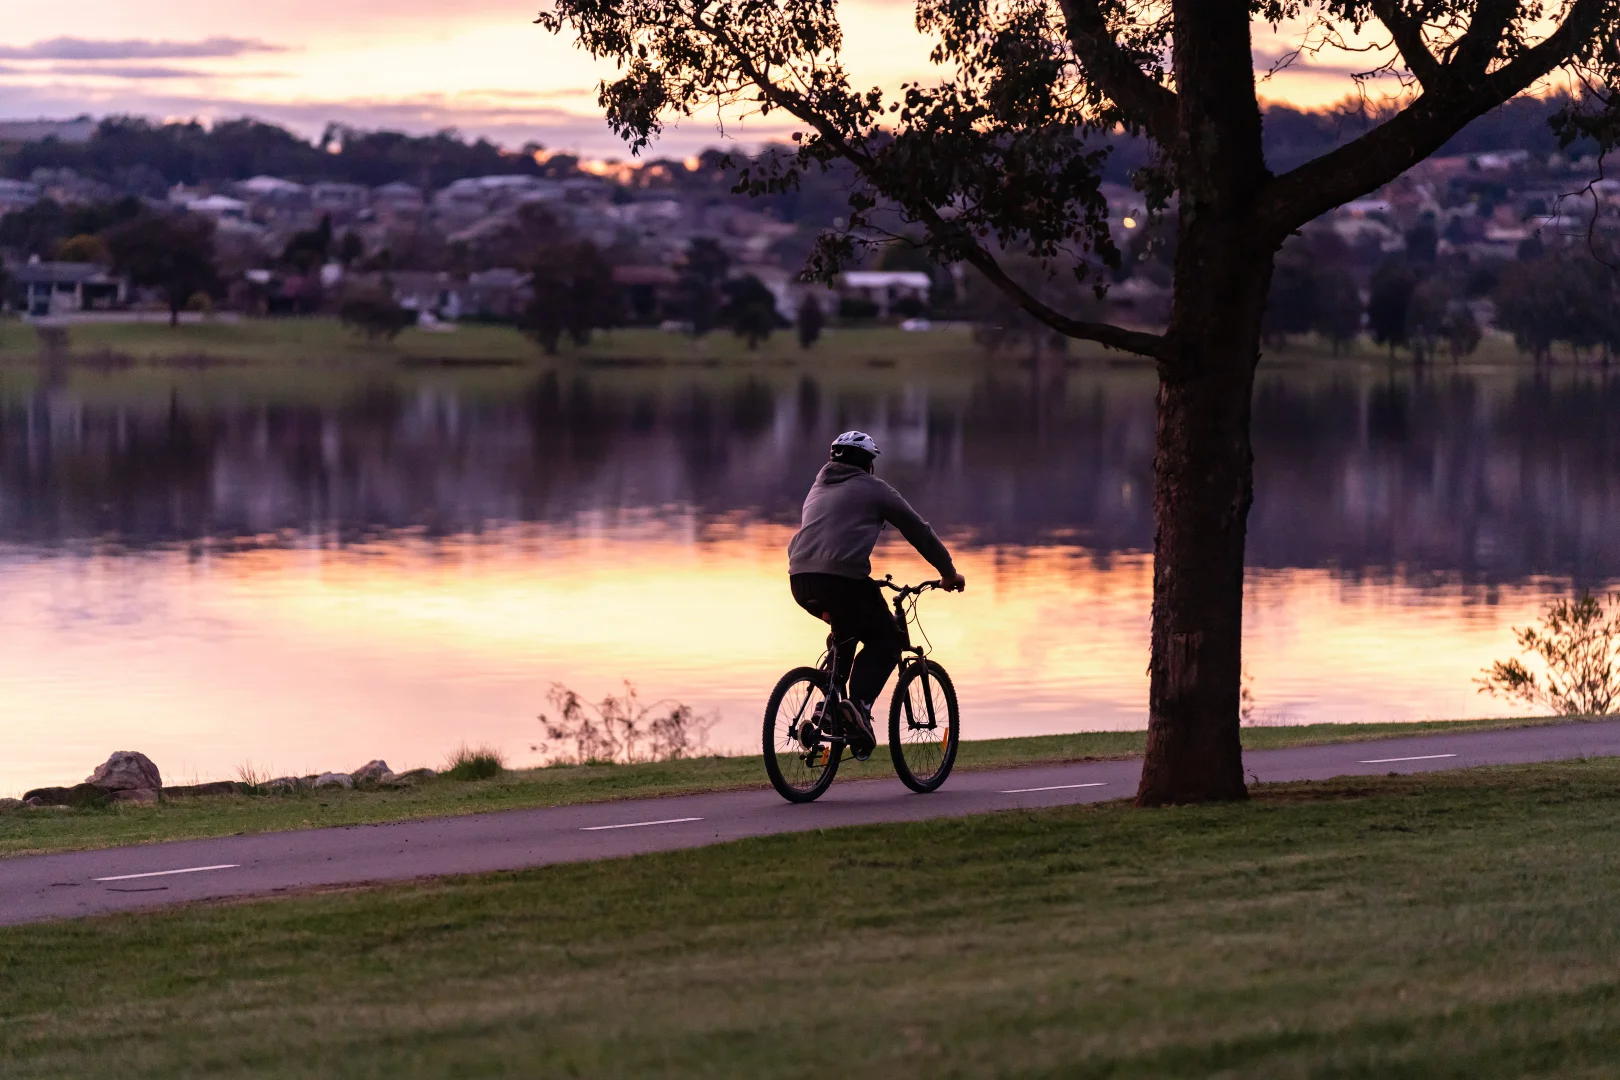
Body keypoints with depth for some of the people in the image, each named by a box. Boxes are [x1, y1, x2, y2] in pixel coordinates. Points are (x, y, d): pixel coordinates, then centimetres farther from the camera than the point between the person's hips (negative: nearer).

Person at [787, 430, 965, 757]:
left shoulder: (819, 488, 29)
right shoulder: (873, 490, 11)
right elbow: (918, 530, 15)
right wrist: (948, 571, 26)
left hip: (801, 582, 6)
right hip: (841, 578, -6)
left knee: (847, 627, 33)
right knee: (886, 641, 11)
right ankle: (859, 705, -12)